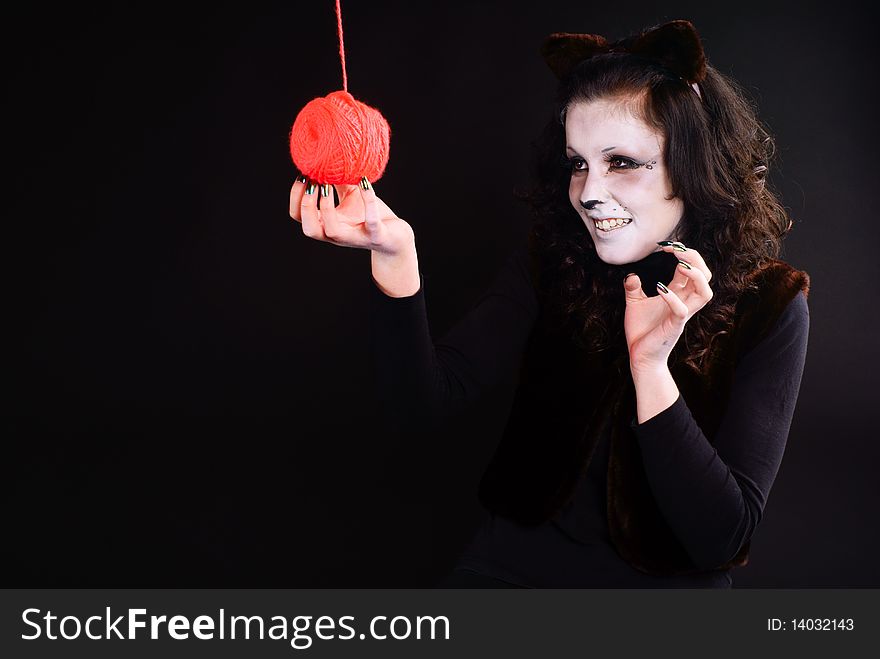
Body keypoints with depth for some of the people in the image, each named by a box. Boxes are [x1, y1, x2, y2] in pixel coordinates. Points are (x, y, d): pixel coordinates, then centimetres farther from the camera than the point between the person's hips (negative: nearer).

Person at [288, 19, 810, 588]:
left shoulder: (767, 307, -10)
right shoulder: (551, 264, -2)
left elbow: (722, 538, -16)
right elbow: (430, 397, -15)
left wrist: (650, 365, -26)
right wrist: (395, 252, -29)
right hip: (511, 566, 0)